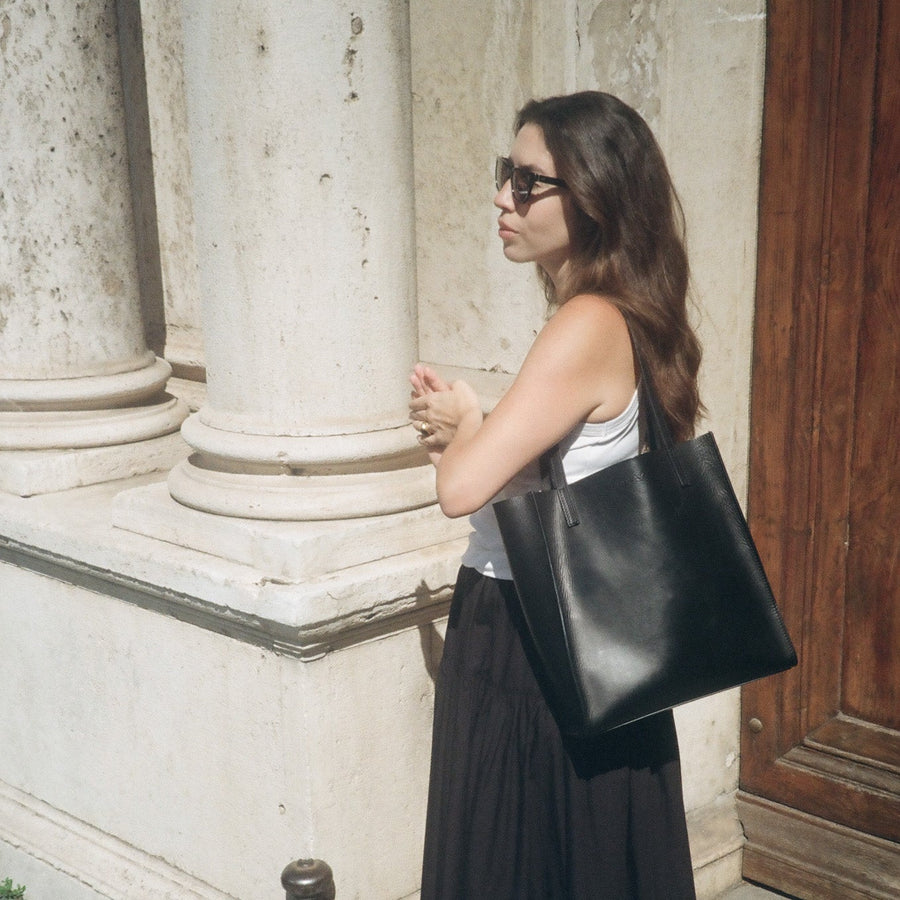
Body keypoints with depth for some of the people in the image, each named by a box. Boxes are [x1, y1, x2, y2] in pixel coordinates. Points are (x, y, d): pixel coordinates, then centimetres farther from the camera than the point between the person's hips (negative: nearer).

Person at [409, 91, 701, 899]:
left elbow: (462, 489, -27)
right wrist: (464, 427, -6)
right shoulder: (620, 318, 7)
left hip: (532, 647, -9)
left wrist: (460, 423, -6)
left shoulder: (588, 328, -23)